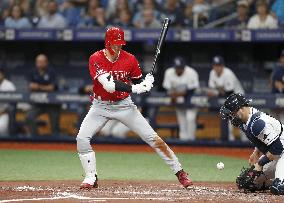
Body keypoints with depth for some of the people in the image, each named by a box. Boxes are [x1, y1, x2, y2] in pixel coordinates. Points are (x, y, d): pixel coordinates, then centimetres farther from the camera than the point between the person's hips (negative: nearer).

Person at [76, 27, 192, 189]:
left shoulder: (129, 59, -8)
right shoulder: (96, 59, -17)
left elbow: (138, 83, 5)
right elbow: (108, 84, -30)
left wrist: (147, 83, -19)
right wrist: (133, 88, -38)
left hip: (124, 105, 1)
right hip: (101, 107, -1)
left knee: (152, 137, -6)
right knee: (82, 138, -14)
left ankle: (179, 171, 1)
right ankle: (91, 178, 1)